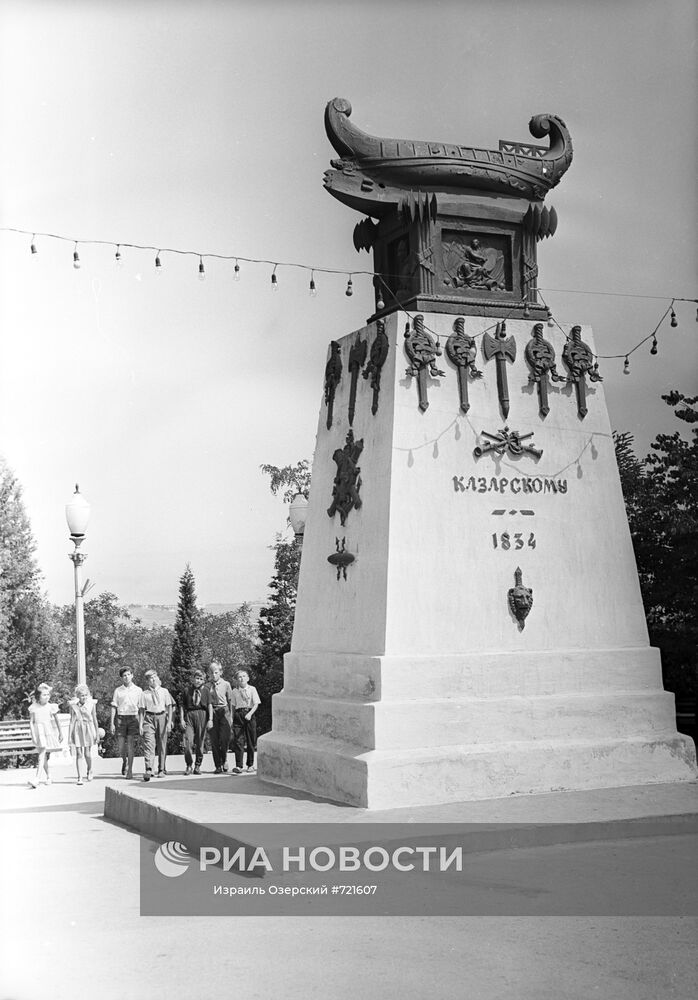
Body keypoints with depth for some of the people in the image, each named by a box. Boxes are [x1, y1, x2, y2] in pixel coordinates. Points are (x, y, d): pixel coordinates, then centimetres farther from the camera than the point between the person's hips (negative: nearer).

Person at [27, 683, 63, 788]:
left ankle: (37, 778, -17)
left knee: (42, 754, -11)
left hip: (49, 732, -1)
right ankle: (47, 776, 26)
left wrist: (60, 733, 13)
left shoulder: (51, 707, -1)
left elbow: (56, 720, 8)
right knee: (43, 755, 8)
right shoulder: (34, 707, 0)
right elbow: (31, 721, 2)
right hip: (38, 732, 1)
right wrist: (33, 734, -7)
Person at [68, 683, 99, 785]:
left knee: (87, 754, 0)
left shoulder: (91, 704, 0)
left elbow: (94, 719, 7)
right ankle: (79, 777, 1)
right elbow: (72, 719, 2)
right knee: (78, 754, -4)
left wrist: (97, 733, 9)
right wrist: (70, 735, 0)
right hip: (77, 730, 0)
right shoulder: (73, 705, -2)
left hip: (88, 729, 0)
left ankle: (89, 771, 29)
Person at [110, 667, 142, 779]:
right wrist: (111, 723, 2)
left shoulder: (138, 690, 6)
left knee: (131, 744, -5)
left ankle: (130, 769, 1)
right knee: (121, 747, 1)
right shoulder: (118, 691, 7)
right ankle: (124, 761, 32)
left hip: (133, 718, -1)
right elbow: (114, 707, 7)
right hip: (121, 718, 1)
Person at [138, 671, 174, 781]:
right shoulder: (144, 694, 5)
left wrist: (169, 722, -2)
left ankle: (161, 770, 18)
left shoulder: (164, 691, 8)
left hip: (162, 717, 1)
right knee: (148, 744, -14)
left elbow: (169, 707, 6)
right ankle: (148, 770, -22)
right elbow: (141, 710, 5)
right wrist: (140, 725, -3)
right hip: (149, 719, -1)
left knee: (162, 745, 7)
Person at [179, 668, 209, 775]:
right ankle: (189, 765, 4)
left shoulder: (205, 691, 5)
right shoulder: (187, 690, 6)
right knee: (188, 741, -9)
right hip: (189, 715, 0)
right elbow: (182, 705, 8)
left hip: (202, 715, 0)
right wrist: (181, 719, 1)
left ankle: (198, 766, 14)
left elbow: (209, 706, 6)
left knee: (200, 742, 4)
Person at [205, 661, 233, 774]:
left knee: (224, 739, -10)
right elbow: (209, 703, -2)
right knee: (214, 741, 0)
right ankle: (218, 766, 7)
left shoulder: (226, 684, 3)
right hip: (213, 713, 1)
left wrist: (231, 716, 4)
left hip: (224, 712, -1)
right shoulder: (208, 686, 4)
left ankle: (224, 761, 14)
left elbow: (230, 701, 6)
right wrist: (210, 719, -9)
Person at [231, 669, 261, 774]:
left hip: (249, 715, -1)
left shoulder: (252, 689, 3)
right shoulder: (235, 691, 8)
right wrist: (233, 718, 7)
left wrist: (250, 713, -17)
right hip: (238, 715, 1)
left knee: (251, 742, 5)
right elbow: (233, 706, 13)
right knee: (238, 741, -9)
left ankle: (250, 765, 18)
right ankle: (238, 766, -12)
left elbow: (256, 704, -2)